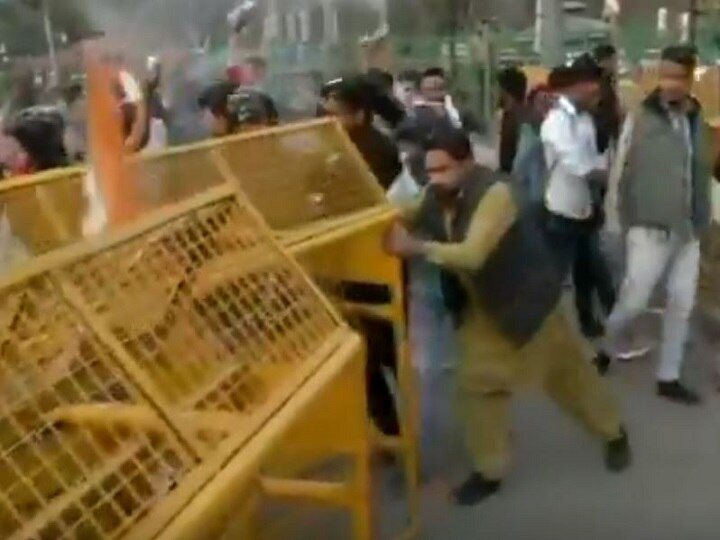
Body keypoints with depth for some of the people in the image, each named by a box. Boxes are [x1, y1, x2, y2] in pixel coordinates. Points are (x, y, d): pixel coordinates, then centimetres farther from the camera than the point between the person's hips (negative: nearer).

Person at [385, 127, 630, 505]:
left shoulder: (494, 193, -31)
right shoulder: (436, 195, -9)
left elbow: (472, 255, -40)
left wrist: (417, 247, -49)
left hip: (525, 297, -5)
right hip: (481, 306, 6)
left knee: (567, 373, 13)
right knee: (477, 383, 2)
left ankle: (615, 434, 39)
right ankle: (489, 472, 18)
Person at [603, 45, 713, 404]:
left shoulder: (698, 121, 6)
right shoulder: (640, 119, -8)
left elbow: (703, 175, 13)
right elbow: (619, 173, -5)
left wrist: (702, 222, 9)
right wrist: (626, 221, -4)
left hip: (688, 233, 5)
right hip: (650, 230, -5)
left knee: (682, 306, 8)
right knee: (634, 302, -5)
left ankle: (668, 378, 20)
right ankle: (605, 348, 23)